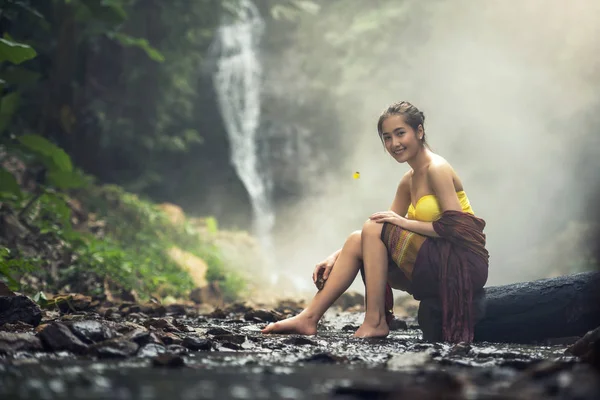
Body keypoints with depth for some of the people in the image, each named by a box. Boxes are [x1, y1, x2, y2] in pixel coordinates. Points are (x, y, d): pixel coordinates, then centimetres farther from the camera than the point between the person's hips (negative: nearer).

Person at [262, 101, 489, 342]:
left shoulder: (437, 169, -11)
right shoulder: (408, 182, 14)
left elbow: (456, 227, -20)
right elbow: (389, 227, 14)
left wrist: (405, 223, -18)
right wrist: (337, 256, 4)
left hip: (464, 265, -8)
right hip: (437, 265, 8)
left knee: (373, 228, -16)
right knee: (357, 240, 1)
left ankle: (375, 322, -14)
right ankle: (309, 318, -3)